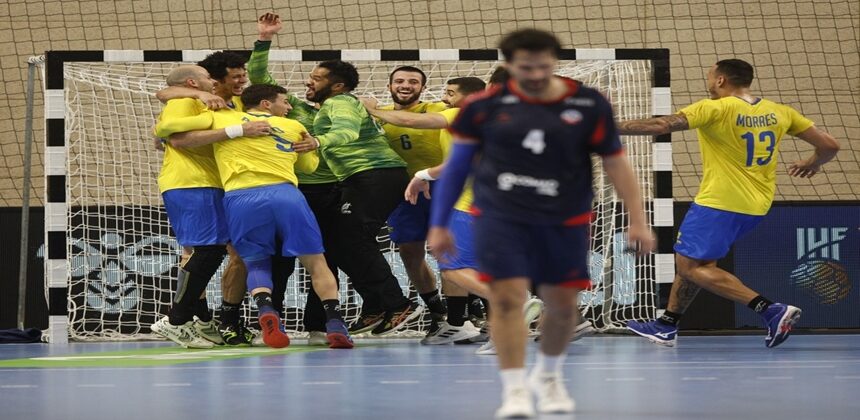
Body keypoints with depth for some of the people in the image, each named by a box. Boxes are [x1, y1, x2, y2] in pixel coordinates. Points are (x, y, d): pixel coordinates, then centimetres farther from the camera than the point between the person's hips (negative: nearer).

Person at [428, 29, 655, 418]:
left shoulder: (588, 106, -4)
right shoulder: (485, 105, -3)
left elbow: (615, 163, 2)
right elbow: (456, 165, 5)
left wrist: (637, 220, -4)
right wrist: (439, 224, 5)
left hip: (564, 221, 1)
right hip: (500, 215, -1)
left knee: (562, 305, 7)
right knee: (507, 297, -13)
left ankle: (548, 376, 34)